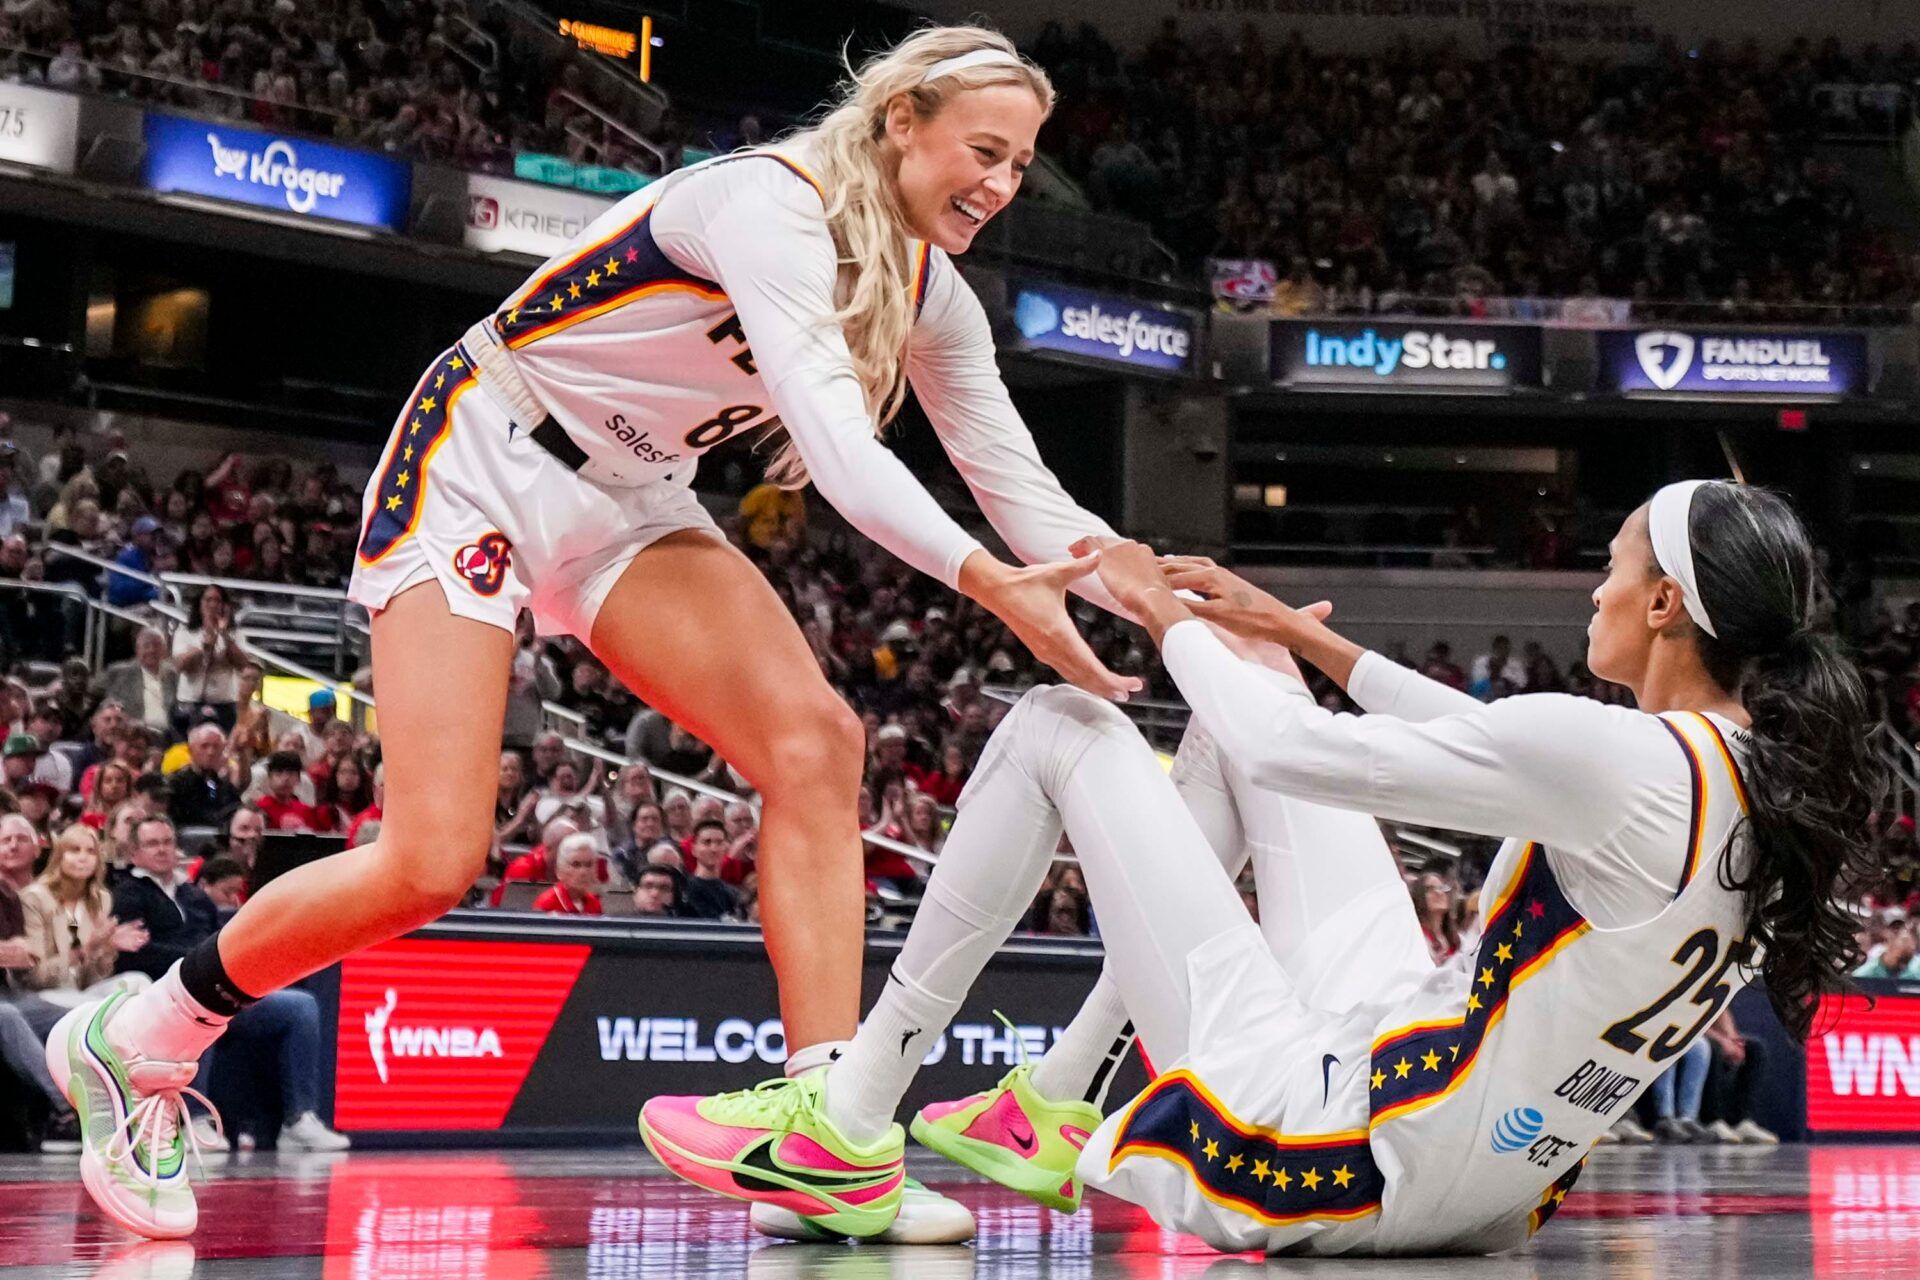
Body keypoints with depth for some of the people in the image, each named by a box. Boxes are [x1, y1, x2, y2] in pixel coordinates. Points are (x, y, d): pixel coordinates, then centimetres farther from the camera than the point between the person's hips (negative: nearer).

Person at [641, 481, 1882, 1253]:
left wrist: (1173, 616, 2)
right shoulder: (1769, 782, 1)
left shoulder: (1628, 763, -24)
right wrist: (1308, 641, 21)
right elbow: (1502, 749, 18)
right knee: (1245, 685, 20)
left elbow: (1293, 752, -17)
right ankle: (1057, 1108, 26)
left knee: (1055, 730, 2)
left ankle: (844, 1135, 10)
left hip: (1333, 1159, -9)